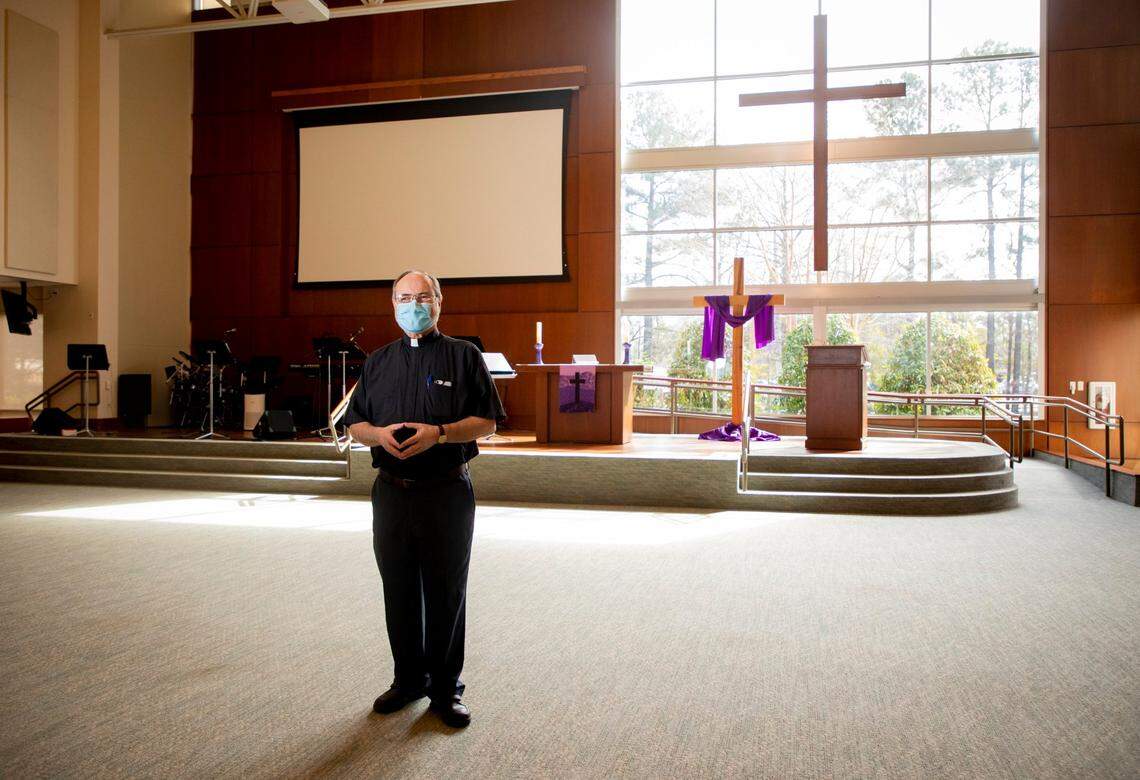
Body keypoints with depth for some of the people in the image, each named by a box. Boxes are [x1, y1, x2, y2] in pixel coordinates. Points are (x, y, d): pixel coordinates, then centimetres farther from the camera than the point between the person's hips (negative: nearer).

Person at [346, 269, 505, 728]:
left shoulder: (463, 356, 2)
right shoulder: (378, 362, 13)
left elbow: (486, 422, -2)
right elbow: (355, 424, 13)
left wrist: (439, 434, -18)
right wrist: (380, 434, -9)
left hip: (447, 492, -3)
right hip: (392, 491, 4)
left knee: (446, 594, 5)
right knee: (399, 592, 12)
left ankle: (446, 688, 19)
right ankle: (409, 678, 29)